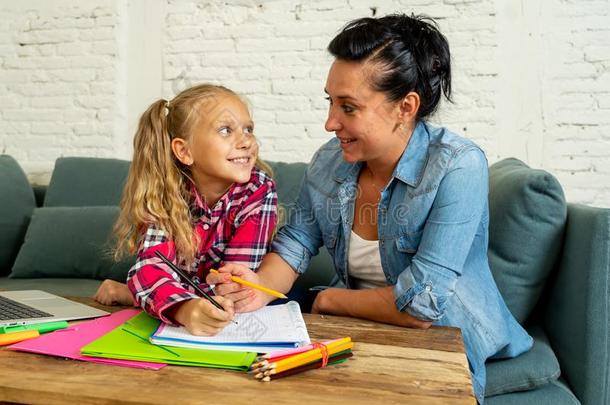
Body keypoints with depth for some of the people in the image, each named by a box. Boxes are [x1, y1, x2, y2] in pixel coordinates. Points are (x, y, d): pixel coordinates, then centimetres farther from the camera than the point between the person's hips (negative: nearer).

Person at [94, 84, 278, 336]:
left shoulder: (259, 190, -15)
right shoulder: (167, 191, -10)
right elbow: (150, 266, -22)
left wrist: (133, 294, -18)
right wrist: (184, 309, -42)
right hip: (173, 322, 1)